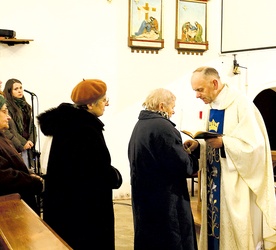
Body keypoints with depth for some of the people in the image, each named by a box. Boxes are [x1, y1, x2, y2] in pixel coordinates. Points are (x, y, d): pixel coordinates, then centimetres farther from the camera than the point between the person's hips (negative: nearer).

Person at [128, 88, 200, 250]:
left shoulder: (140, 125, 10)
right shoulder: (163, 127, -19)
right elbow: (184, 166, -20)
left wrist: (182, 149, 8)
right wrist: (194, 151, -1)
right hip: (167, 202, -9)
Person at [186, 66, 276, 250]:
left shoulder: (240, 104, -17)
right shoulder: (211, 106, 8)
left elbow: (254, 145, -19)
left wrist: (223, 142, -25)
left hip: (236, 182, -7)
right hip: (215, 179, 8)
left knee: (236, 231, 2)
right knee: (216, 224, 14)